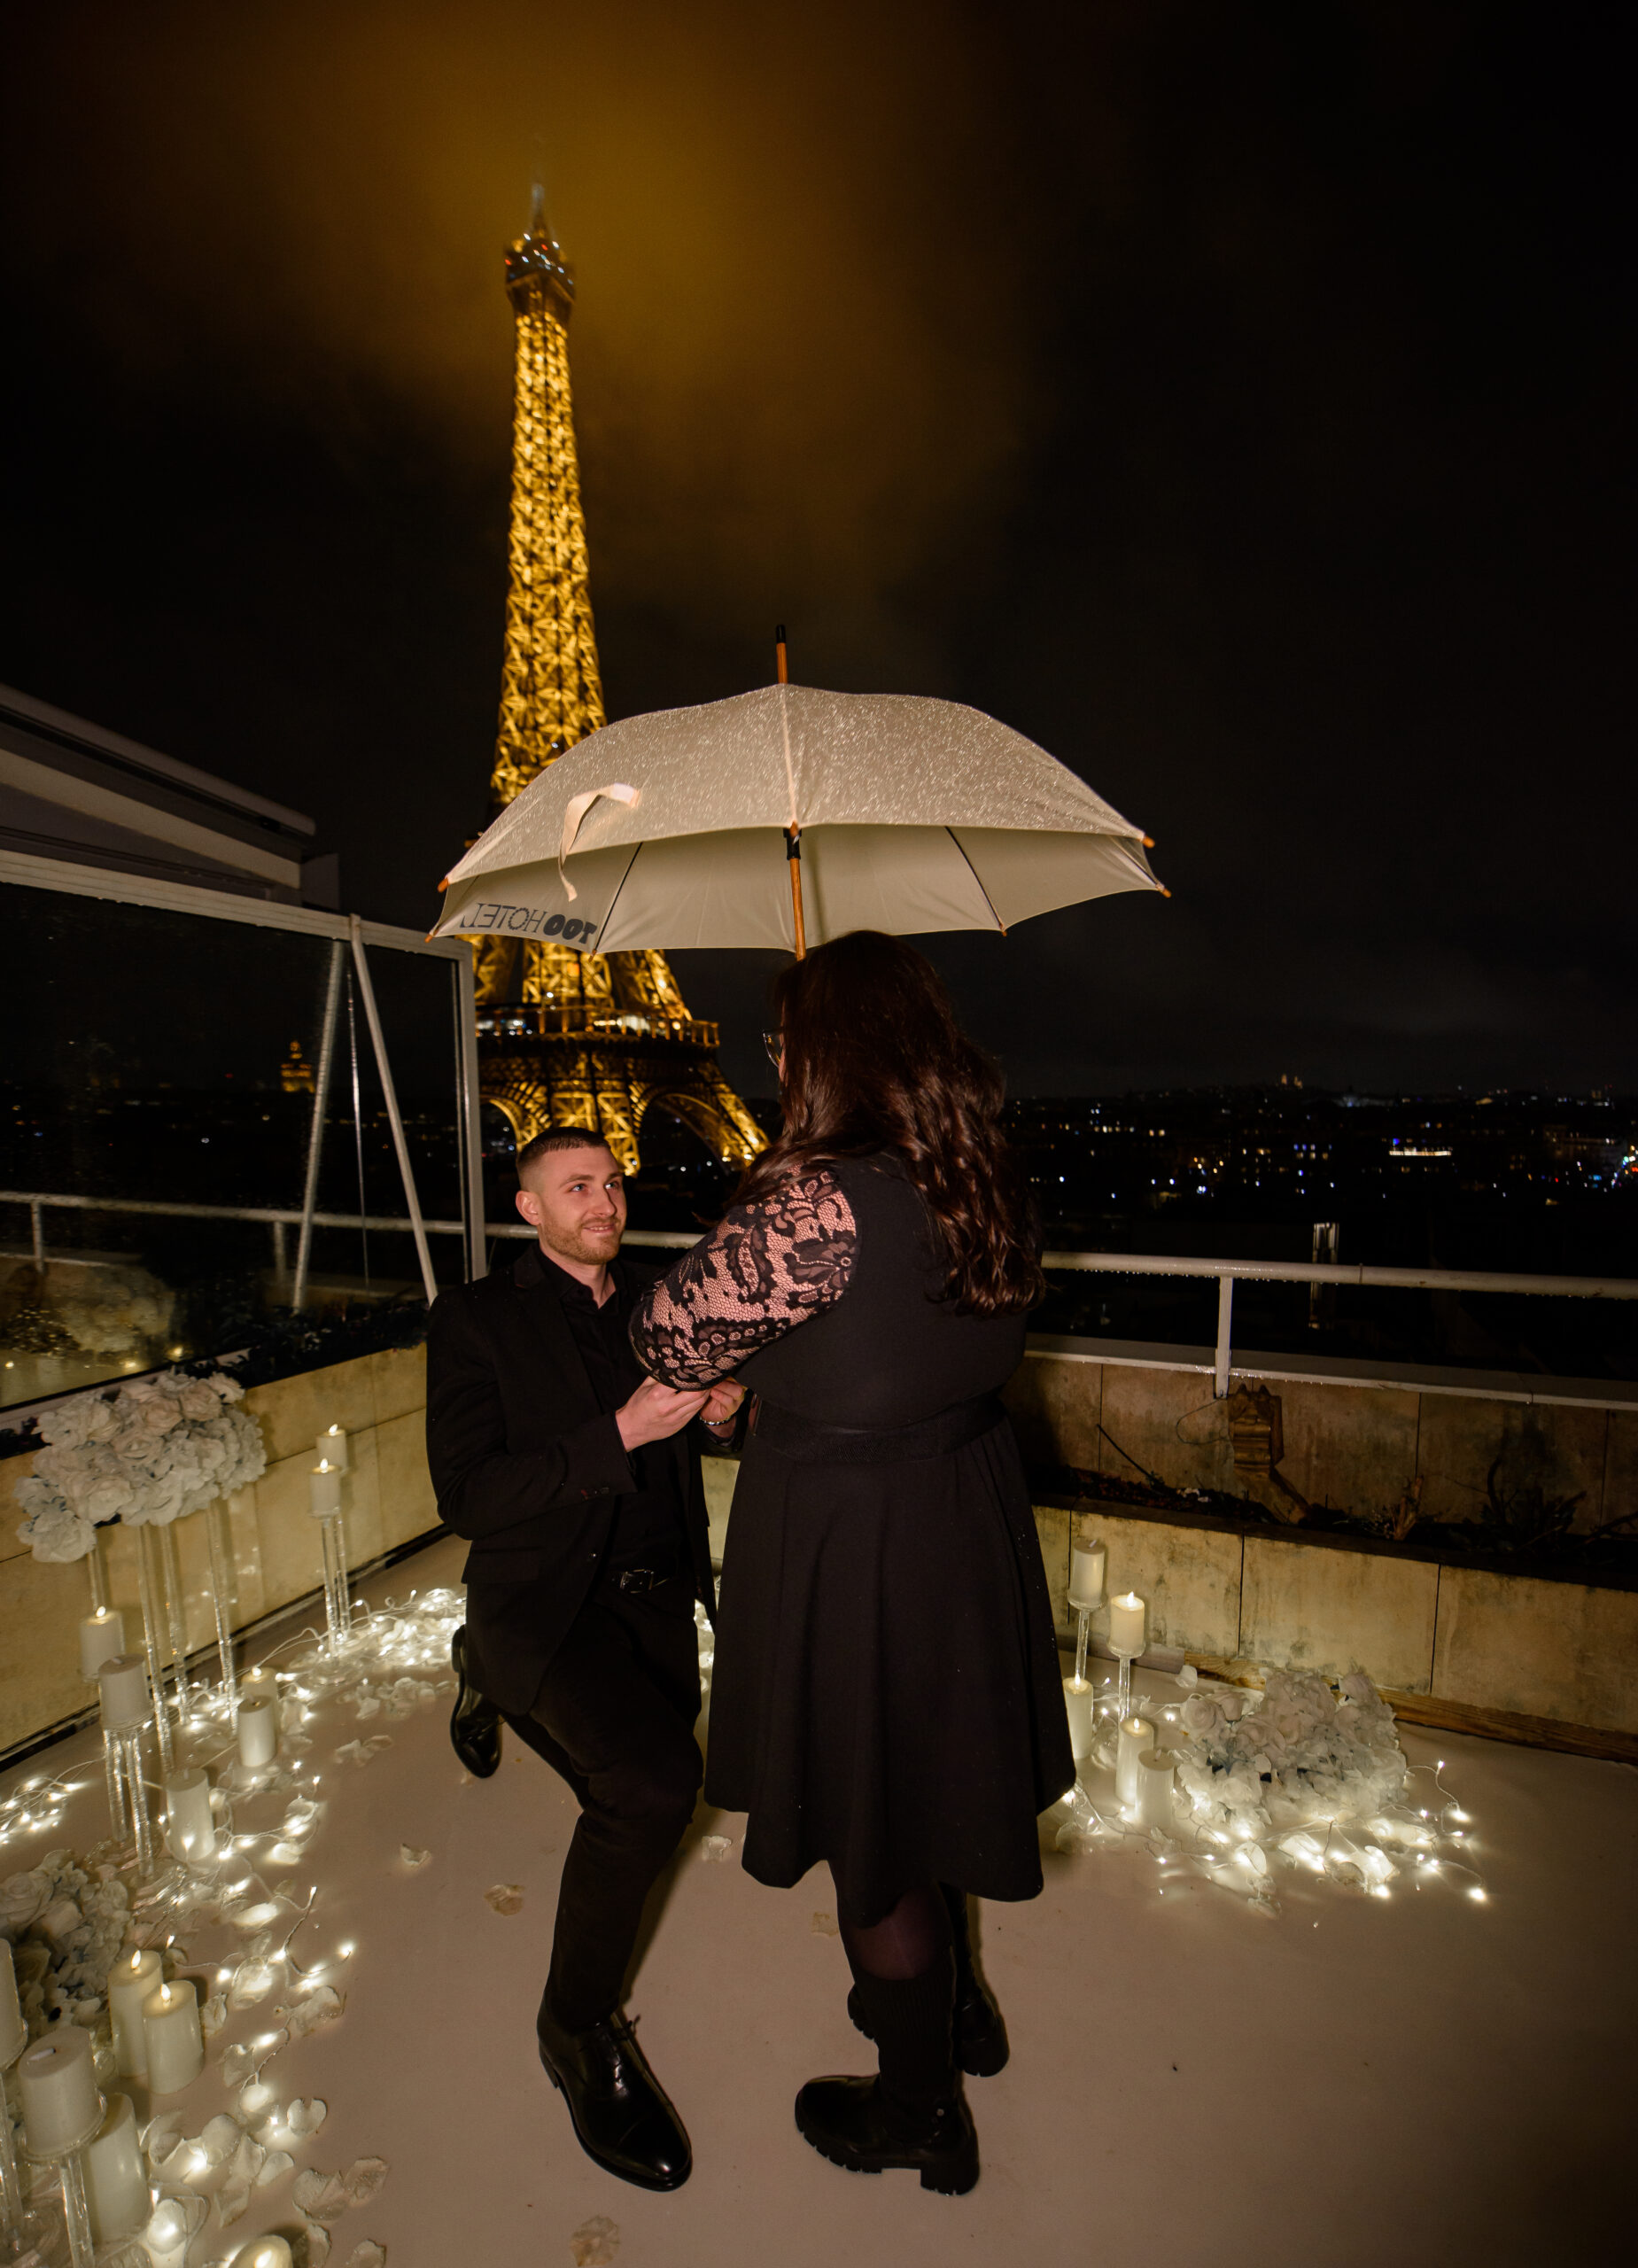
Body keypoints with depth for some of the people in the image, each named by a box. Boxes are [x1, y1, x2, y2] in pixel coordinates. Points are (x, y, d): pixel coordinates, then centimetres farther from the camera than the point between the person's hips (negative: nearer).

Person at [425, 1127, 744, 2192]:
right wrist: (623, 1434, -28)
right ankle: (581, 2026, 1)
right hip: (546, 1603, -6)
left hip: (657, 1597, 6)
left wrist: (721, 1410, -11)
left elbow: (701, 1426, 14)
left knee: (643, 1797, 23)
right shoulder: (476, 1318, -11)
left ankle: (491, 1682, 51)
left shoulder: (657, 1298, 2)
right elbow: (467, 1497, -19)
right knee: (655, 1780, -30)